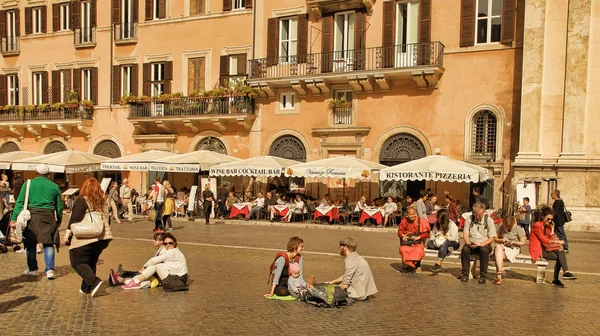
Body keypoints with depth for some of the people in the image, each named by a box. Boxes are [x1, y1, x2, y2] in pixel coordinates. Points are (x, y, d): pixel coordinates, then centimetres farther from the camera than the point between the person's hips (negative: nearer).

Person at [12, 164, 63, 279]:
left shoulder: (28, 184, 3)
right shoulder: (54, 186, 7)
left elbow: (20, 202, 0)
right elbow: (59, 206, 12)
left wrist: (14, 218, 2)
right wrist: (59, 220, 23)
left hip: (32, 216, -1)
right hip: (48, 217, 1)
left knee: (30, 244, 12)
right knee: (48, 244, 5)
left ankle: (32, 269, 21)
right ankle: (50, 270, -3)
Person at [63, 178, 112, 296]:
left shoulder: (82, 201, -7)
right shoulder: (103, 202, 13)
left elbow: (75, 220, -12)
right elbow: (107, 220, 18)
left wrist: (67, 236, -4)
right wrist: (105, 236, 26)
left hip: (84, 239, -6)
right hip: (102, 239, 7)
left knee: (77, 262, 3)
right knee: (91, 262, 18)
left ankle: (94, 282, -14)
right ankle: (86, 288, 20)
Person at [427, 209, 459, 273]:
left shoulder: (451, 224, -10)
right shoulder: (437, 224, 11)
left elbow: (454, 238, -15)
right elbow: (434, 235, 8)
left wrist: (443, 236, -10)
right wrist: (436, 239, -13)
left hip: (453, 243, -6)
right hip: (441, 243, 6)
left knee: (444, 243, -41)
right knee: (429, 243, -22)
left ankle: (438, 264, -49)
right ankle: (447, 249, -27)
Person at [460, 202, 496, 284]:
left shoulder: (489, 220, 0)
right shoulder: (469, 219, 5)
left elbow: (492, 238, -2)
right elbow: (465, 234, 3)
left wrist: (481, 244, -19)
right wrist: (468, 242, -18)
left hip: (484, 244, -1)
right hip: (471, 244, 1)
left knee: (484, 250, -35)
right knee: (465, 249, -31)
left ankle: (483, 276, -25)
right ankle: (465, 274, -22)